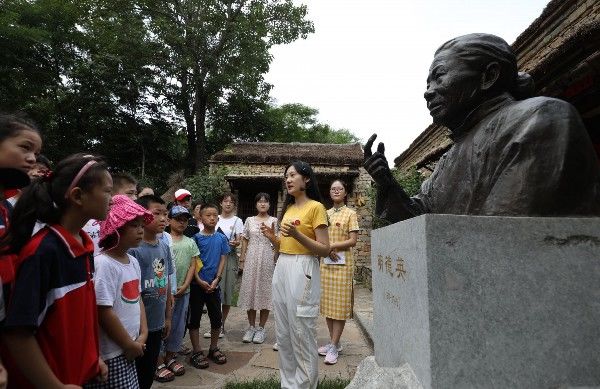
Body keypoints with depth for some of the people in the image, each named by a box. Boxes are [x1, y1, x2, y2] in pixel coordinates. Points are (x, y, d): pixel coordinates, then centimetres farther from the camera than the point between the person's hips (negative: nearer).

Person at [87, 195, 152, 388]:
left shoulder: (133, 262, 4)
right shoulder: (103, 263, -21)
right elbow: (103, 312, -21)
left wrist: (143, 335, 3)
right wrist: (129, 345, -12)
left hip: (129, 350, 8)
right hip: (111, 354, -8)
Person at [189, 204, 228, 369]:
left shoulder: (221, 238, 2)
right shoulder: (196, 238, -6)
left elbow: (223, 260, 2)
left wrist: (216, 279, -8)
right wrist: (200, 281, -14)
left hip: (214, 284, 3)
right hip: (197, 285, -3)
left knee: (216, 318, 10)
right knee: (194, 318, 5)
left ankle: (213, 349, 28)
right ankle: (196, 352, 19)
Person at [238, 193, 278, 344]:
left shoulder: (274, 221, 4)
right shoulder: (249, 220, 9)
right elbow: (245, 240, 11)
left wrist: (273, 231, -16)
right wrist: (242, 257, 5)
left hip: (267, 259, -2)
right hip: (251, 259, 2)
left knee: (265, 290, 2)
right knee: (250, 290, 4)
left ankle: (261, 328, 15)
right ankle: (251, 327, 18)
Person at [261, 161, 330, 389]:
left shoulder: (316, 207, -7)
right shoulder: (288, 208, 15)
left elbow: (325, 250, -12)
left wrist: (297, 234, -22)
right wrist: (272, 237, 2)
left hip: (302, 271, -8)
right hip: (281, 270, 8)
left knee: (302, 333, 2)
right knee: (283, 333, 15)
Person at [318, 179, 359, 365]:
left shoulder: (350, 213, -1)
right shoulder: (325, 214, 13)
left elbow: (353, 241, -7)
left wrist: (333, 245, -16)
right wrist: (327, 249, -7)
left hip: (342, 263, -5)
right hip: (326, 262, 5)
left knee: (339, 303, -3)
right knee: (327, 302, 8)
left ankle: (334, 347, 3)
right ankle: (333, 342, 20)